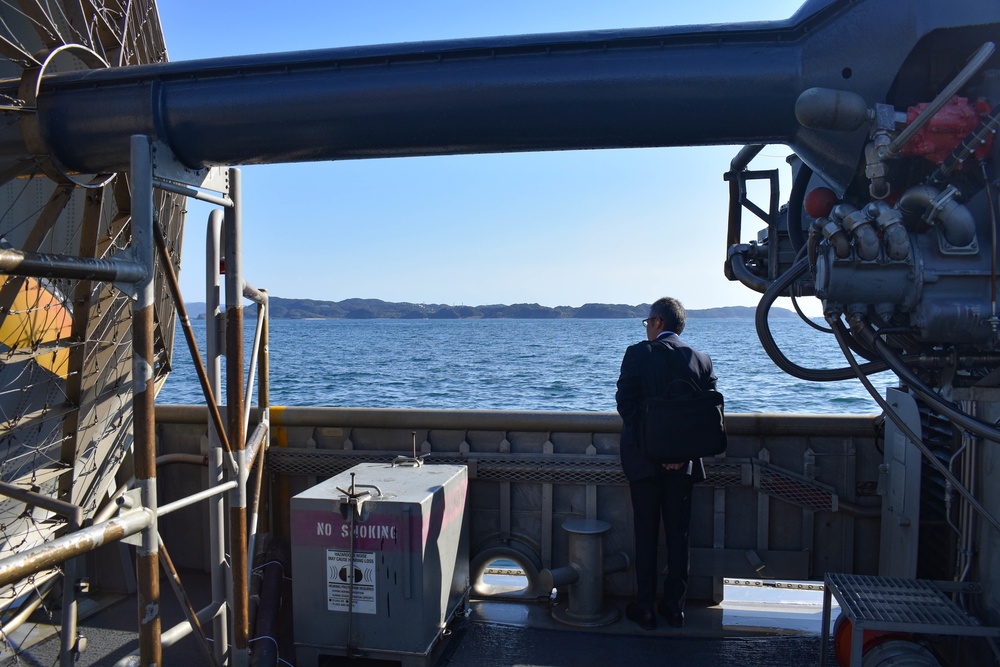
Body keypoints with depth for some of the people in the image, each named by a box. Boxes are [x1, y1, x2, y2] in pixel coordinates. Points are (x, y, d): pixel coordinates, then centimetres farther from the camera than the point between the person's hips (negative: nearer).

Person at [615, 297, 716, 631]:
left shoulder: (637, 353, -10)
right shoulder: (702, 359, 1)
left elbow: (625, 404, -13)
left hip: (645, 460, -3)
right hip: (683, 463, 3)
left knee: (645, 534, 8)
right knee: (678, 535, 14)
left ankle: (645, 609, 17)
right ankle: (675, 607, 23)